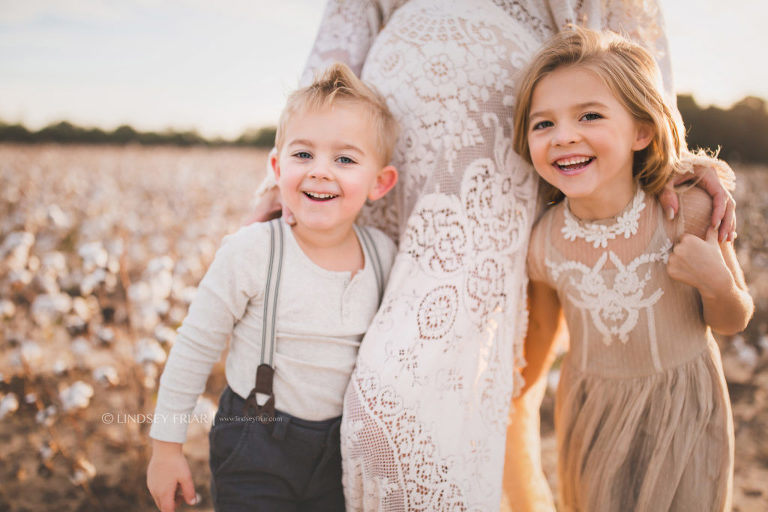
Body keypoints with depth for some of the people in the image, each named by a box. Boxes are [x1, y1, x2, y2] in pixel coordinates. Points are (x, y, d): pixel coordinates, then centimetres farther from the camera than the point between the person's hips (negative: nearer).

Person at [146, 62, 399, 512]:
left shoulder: (383, 253, -8)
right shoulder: (251, 252, -19)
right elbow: (194, 348, -10)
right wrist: (166, 447, -4)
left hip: (340, 450, 4)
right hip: (255, 455, -3)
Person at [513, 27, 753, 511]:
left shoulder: (686, 211, -21)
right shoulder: (544, 240, -17)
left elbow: (732, 321, -6)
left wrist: (717, 283, -27)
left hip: (683, 409, -1)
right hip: (593, 414, 1)